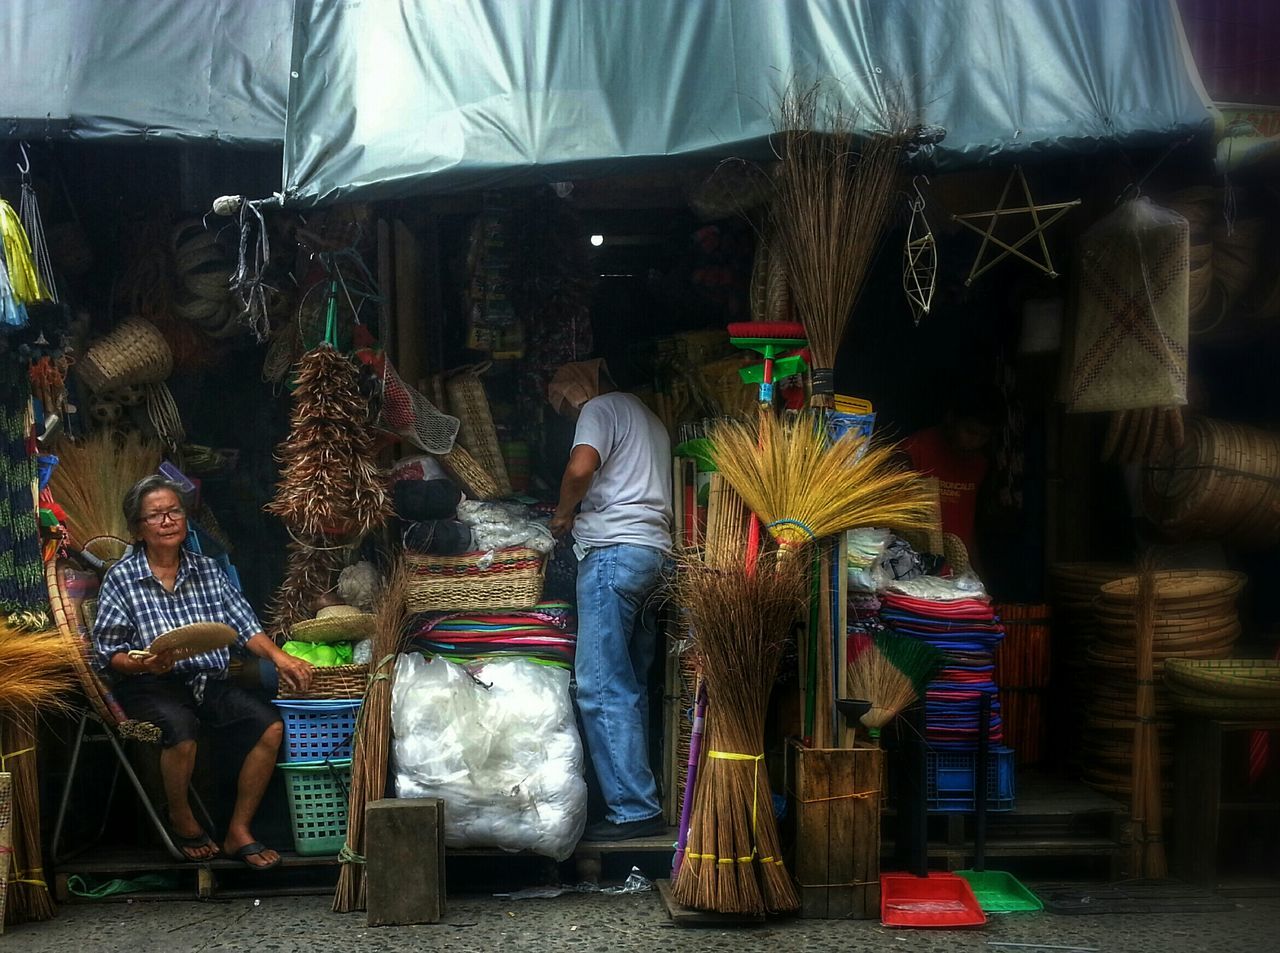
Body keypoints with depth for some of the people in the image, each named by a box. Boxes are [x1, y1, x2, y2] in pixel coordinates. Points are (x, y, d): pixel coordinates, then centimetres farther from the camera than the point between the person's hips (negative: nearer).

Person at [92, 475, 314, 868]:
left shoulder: (208, 570, 11)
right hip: (149, 687, -4)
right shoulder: (121, 578, 0)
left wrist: (278, 656, -12)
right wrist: (145, 665, -23)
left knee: (271, 724, -18)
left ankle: (239, 832, -5)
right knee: (181, 727, -35)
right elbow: (108, 654, -2)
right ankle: (182, 821, -4)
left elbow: (245, 626, 6)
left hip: (207, 681, 4)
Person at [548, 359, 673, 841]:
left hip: (613, 551, -9)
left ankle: (634, 809, -13)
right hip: (657, 553, 9)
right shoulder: (650, 420, 29)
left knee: (602, 687, -10)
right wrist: (579, 512, 25)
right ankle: (638, 802, 9)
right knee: (630, 685, 9)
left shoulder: (601, 408, 2)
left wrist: (563, 513, 0)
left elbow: (580, 467, -16)